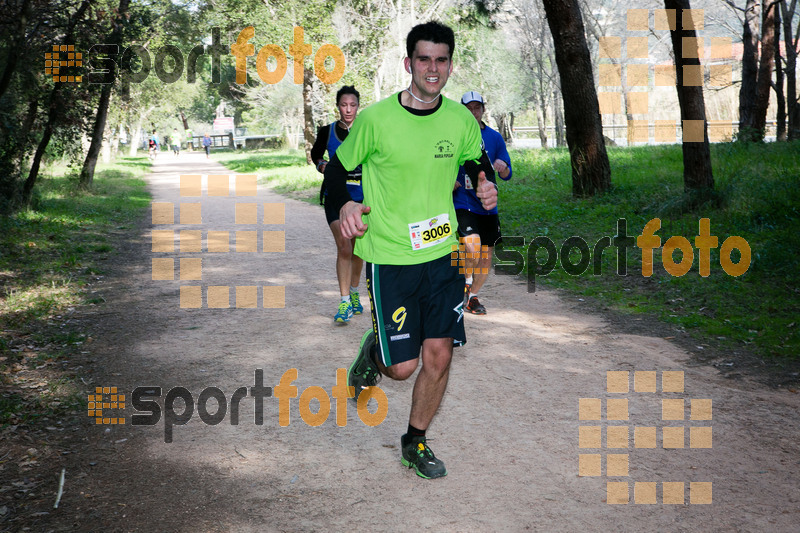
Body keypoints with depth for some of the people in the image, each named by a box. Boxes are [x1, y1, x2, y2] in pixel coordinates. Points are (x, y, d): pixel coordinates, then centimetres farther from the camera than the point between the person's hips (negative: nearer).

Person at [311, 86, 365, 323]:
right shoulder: (327, 131, 1)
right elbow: (315, 154, 18)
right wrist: (322, 165, -3)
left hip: (361, 197, 1)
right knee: (343, 246, -14)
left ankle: (354, 294, 32)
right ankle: (344, 302, -12)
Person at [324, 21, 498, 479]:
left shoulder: (461, 119, 1)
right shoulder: (376, 119, -10)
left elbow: (478, 161, 20)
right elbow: (337, 169, 1)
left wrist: (487, 185, -2)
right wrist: (345, 205, -19)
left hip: (443, 254, 4)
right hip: (390, 258, -3)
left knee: (439, 355, 4)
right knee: (403, 366, -5)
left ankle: (416, 442, 27)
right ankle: (374, 352, 33)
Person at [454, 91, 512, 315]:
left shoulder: (494, 137, 6)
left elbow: (507, 175, 6)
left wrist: (502, 168, -17)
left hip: (488, 206, 4)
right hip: (463, 204, -4)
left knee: (486, 255, 7)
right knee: (473, 247, -23)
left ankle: (473, 296, 27)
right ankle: (466, 283, 6)